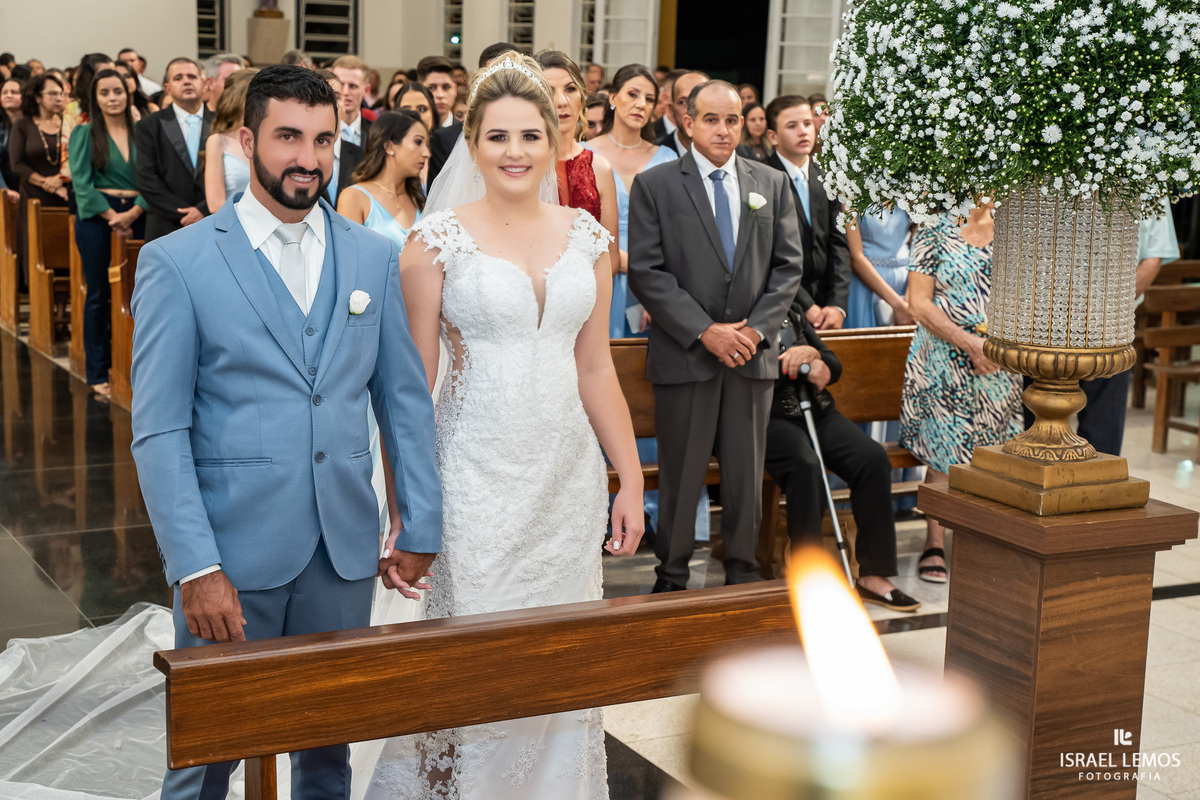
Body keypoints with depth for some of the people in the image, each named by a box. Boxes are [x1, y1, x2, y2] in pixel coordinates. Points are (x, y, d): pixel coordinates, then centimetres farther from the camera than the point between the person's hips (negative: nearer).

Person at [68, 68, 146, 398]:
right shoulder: (84, 133, 3)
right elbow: (81, 182, -5)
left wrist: (134, 212, -15)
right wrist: (113, 216, -13)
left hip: (136, 217, 2)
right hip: (97, 216, -2)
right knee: (98, 294, 2)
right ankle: (98, 373, 9)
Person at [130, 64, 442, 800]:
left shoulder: (375, 257, 6)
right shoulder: (177, 262, -5)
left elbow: (406, 399, 9)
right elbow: (159, 430, -8)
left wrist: (421, 526, 5)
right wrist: (195, 567, -14)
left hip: (346, 551, 3)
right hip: (234, 551, -3)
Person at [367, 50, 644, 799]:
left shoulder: (586, 235, 6)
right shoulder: (439, 240, -5)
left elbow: (596, 368, 11)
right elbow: (413, 380, -4)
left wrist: (630, 480, 9)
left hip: (570, 476, 4)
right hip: (478, 477, -4)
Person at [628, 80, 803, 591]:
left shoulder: (772, 185, 11)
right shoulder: (654, 186, 0)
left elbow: (788, 266, 8)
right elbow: (646, 273, -7)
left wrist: (756, 328, -6)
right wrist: (704, 331, -13)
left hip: (753, 355, 3)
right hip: (684, 355, -3)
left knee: (747, 474, 8)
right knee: (681, 476, 3)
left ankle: (743, 576, 20)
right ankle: (671, 579, 16)